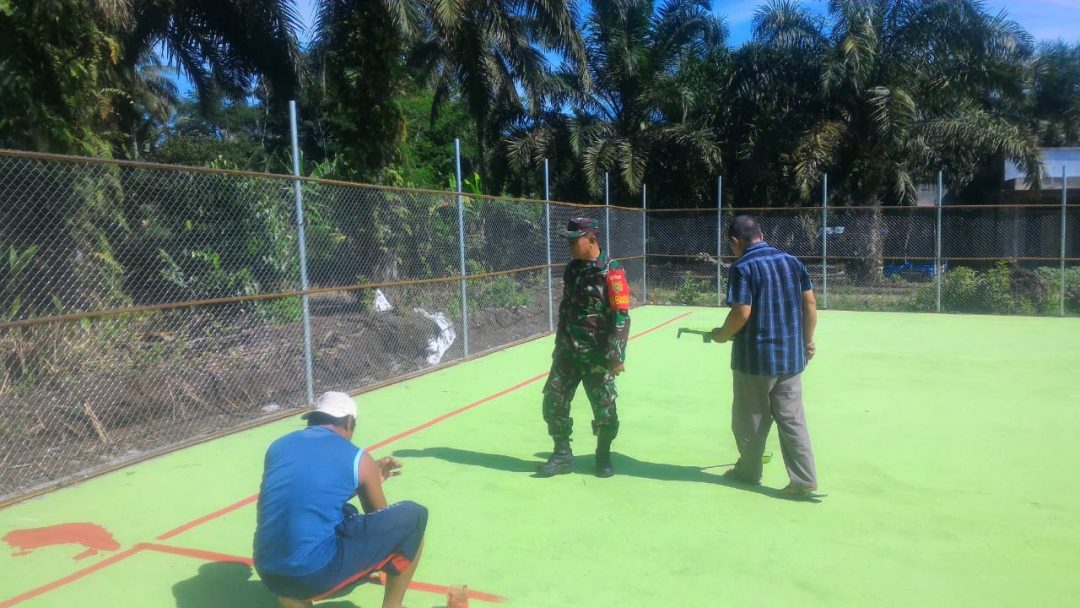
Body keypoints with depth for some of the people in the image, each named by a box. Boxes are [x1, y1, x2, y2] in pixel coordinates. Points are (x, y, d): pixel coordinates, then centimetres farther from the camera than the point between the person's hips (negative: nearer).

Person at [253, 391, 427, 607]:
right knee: (414, 516, 8)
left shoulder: (277, 446, 13)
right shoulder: (358, 459, 2)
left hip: (269, 574, 6)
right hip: (317, 574, -6)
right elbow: (381, 520, 16)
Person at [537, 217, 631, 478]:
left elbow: (621, 317, -17)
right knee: (553, 402, 5)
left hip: (597, 354, -6)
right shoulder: (572, 268, 9)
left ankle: (603, 456, 26)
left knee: (604, 408, 4)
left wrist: (616, 356, -20)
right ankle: (562, 454, 21)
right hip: (567, 350, 7)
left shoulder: (611, 271, -14)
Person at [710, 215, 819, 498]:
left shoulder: (743, 267, -13)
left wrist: (722, 335, -2)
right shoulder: (792, 261, 6)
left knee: (750, 420, 11)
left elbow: (742, 313, -19)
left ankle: (748, 471, 27)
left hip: (755, 357, -5)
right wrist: (808, 340, 16)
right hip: (791, 355, 6)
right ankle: (804, 479, 9)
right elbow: (810, 303, 7)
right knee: (792, 418, 10)